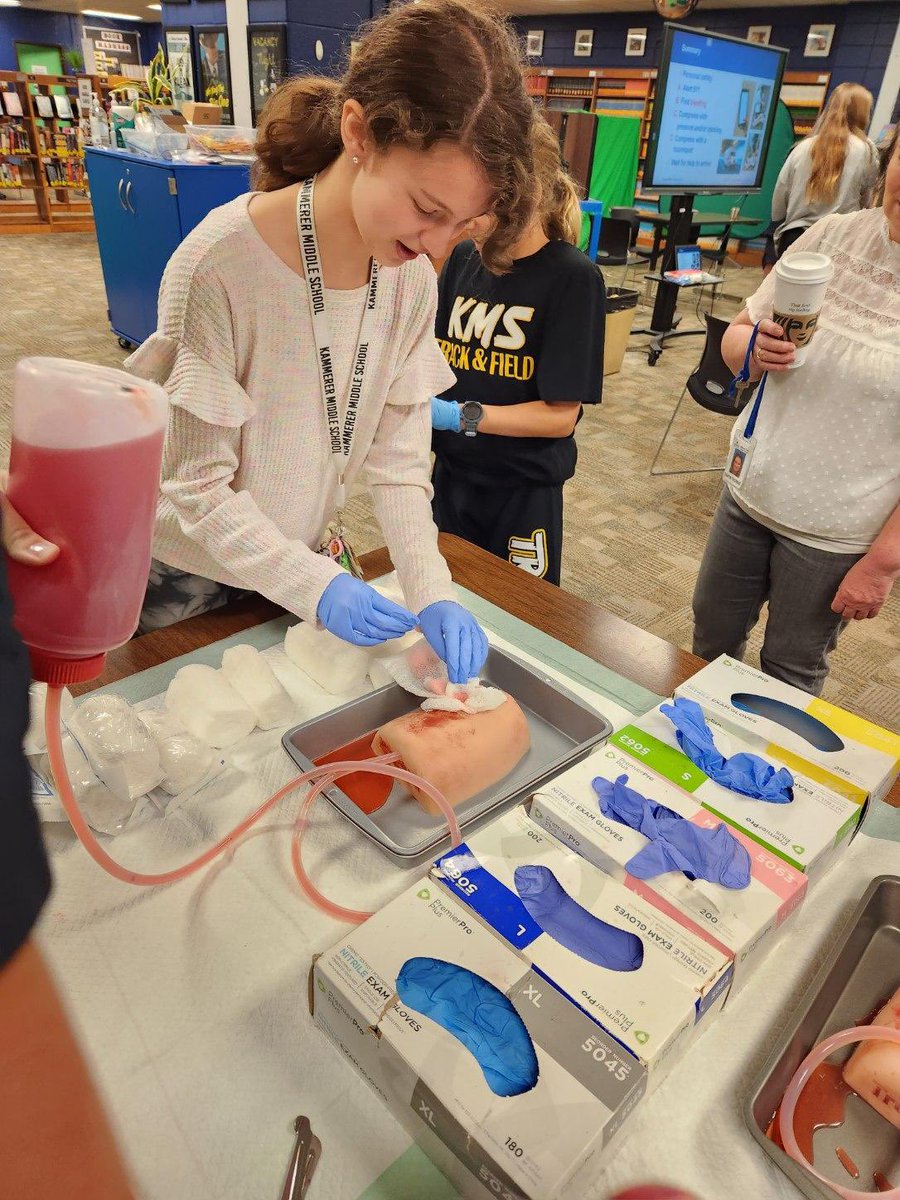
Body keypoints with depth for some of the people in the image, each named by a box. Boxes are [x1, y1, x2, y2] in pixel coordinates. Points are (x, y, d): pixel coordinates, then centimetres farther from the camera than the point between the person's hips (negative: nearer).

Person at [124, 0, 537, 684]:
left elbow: (398, 464, -9)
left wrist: (432, 594, -22)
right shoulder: (220, 263, -27)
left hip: (310, 559, 4)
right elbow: (199, 488, -22)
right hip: (193, 577, -4)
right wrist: (314, 586, -30)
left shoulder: (412, 279, -11)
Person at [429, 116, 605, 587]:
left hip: (524, 492, -4)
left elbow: (561, 415, -17)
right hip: (450, 475, 5)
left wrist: (459, 415, -25)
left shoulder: (573, 278, -14)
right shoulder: (464, 257, 1)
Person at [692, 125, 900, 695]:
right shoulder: (834, 234, -3)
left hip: (837, 534, -4)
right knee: (712, 637, 19)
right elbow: (735, 336, 6)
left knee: (792, 671, 14)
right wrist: (756, 350, -18)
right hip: (750, 492, 4)